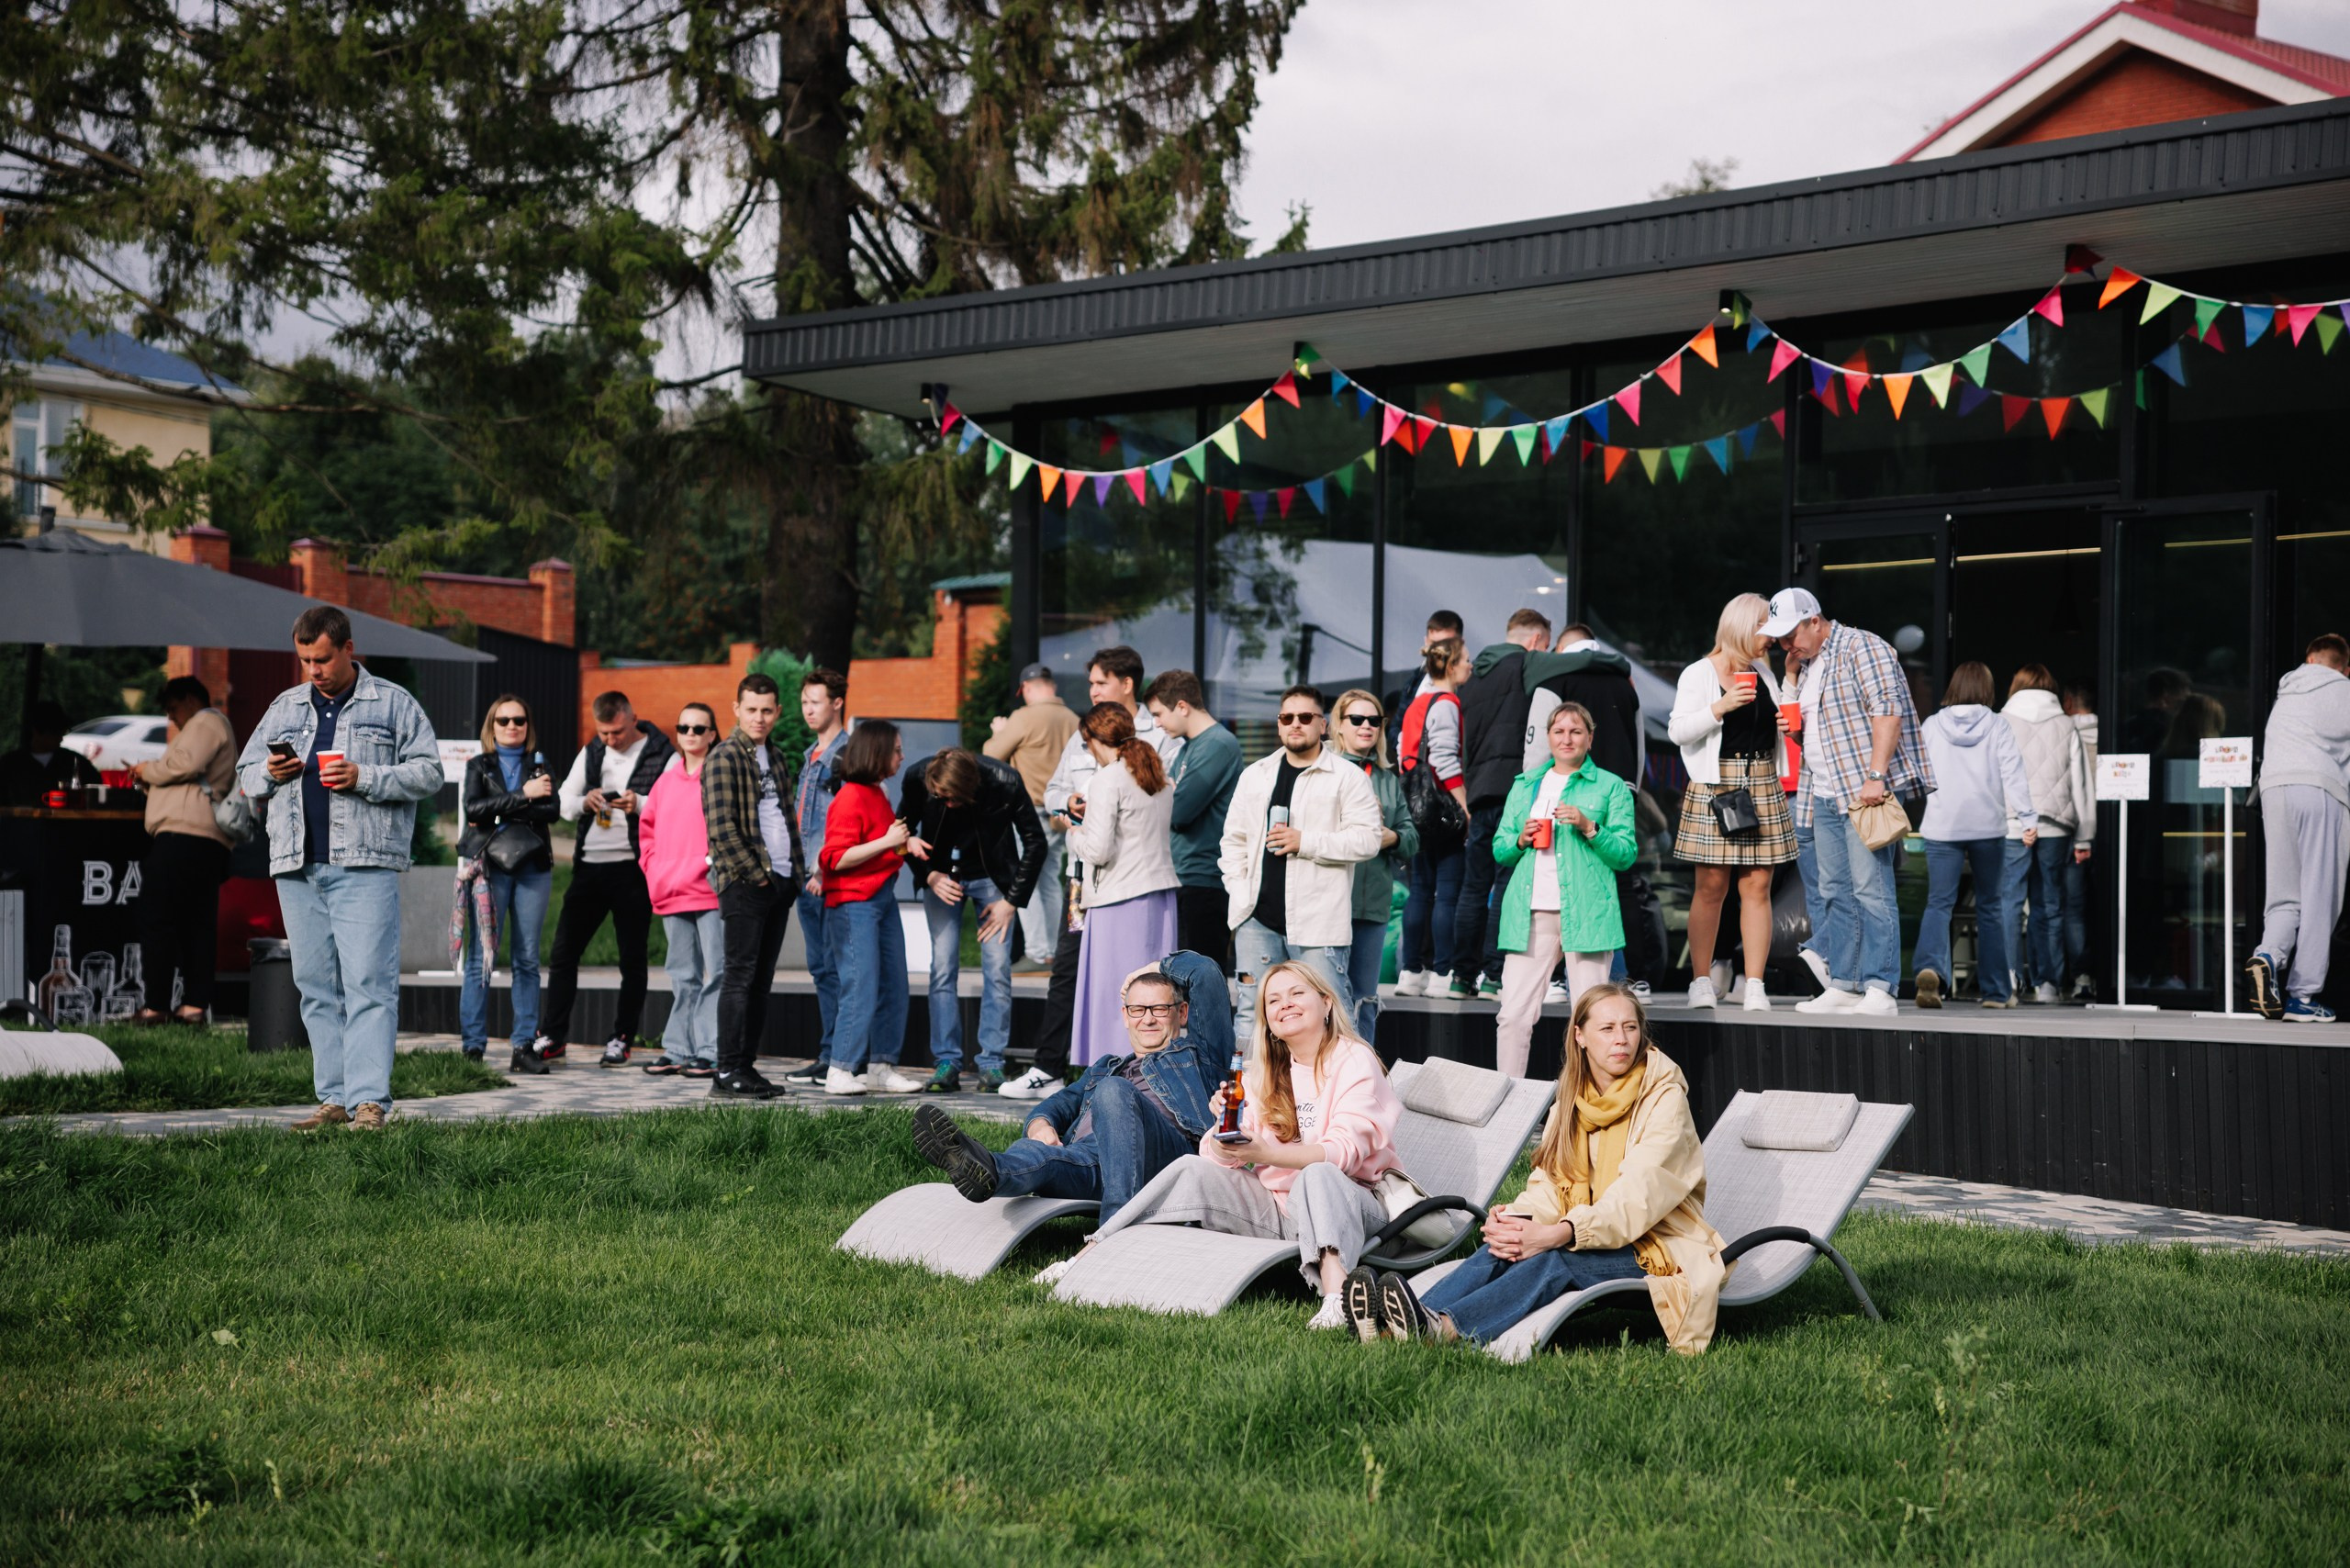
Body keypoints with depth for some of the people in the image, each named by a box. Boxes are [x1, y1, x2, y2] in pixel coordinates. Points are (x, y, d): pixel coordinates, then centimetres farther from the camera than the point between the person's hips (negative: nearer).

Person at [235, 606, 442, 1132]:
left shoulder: (393, 704, 7)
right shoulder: (284, 708, 19)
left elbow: (429, 771, 1)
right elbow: (246, 774, 25)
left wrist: (364, 778, -12)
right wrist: (269, 773, 1)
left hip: (365, 866, -5)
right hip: (297, 868, 5)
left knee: (368, 984, -11)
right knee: (315, 986, 5)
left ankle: (369, 1102, -13)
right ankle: (334, 1100, 10)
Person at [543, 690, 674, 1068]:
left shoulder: (663, 756, -4)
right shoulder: (590, 753, 14)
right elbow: (562, 802, 13)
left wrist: (641, 805, -25)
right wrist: (584, 802, -9)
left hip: (632, 869, -5)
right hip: (589, 866, 5)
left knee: (632, 959, 3)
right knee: (563, 953, 4)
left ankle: (621, 1039, 12)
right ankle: (553, 1036, 12)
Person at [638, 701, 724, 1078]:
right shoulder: (666, 781, 16)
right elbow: (648, 830, 22)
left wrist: (713, 861, -14)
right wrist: (654, 871, 10)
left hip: (710, 891, -6)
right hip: (671, 894, 6)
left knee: (716, 973, -5)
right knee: (682, 976, 11)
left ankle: (712, 1053, -5)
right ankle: (678, 1051, 15)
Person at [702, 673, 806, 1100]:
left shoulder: (777, 758, 17)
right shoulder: (724, 758, -7)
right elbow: (720, 828, -14)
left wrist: (797, 869, 12)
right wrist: (755, 873, -13)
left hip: (780, 882, 7)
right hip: (744, 883, -7)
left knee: (761, 979, 9)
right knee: (740, 976, -7)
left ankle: (747, 1065, 13)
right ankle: (728, 1072, -4)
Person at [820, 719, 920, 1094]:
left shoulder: (877, 795, 15)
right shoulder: (851, 798, -14)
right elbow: (837, 858, -20)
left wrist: (905, 843, 14)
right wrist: (887, 842, -22)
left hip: (883, 898, 10)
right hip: (854, 903, -10)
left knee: (893, 988, 9)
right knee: (862, 988, -11)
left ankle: (882, 1067, 15)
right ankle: (839, 1071, -6)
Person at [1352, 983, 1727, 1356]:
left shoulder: (1664, 1097, -8)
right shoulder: (1572, 1099, 11)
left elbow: (1638, 1195, -20)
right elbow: (1549, 1183, 3)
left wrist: (1555, 1234, -34)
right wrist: (1510, 1220, -22)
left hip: (1656, 1252, -5)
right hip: (1587, 1239, 5)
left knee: (1557, 1259, -33)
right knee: (1503, 1248, -24)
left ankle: (1446, 1329, -55)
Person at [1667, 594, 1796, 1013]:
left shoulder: (1763, 674, 17)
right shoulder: (1699, 674, 0)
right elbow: (1678, 730, -8)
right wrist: (1721, 707, -18)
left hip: (1762, 786, 4)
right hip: (1714, 788, -4)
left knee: (1757, 885, -2)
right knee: (1711, 886, -3)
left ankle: (1755, 985, -1)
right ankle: (1701, 980, 7)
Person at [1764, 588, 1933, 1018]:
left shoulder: (1862, 648, -7)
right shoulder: (1809, 665, 21)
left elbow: (1887, 710, -16)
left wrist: (1876, 776, -23)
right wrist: (1795, 728, 9)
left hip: (1865, 790, -9)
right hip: (1825, 795, 9)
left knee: (1871, 889, -11)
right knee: (1836, 894, 9)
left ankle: (1879, 990, -13)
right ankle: (1844, 986, 13)